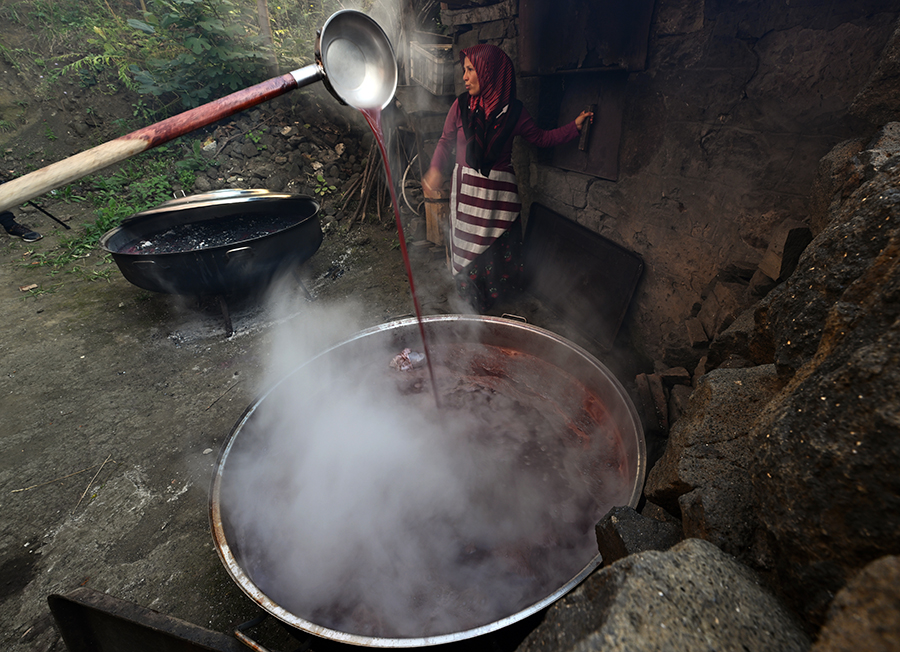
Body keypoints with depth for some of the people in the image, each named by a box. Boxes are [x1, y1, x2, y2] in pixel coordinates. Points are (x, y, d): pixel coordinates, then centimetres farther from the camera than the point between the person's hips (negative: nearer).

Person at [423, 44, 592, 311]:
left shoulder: (513, 110, -2)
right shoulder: (462, 104, -2)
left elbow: (541, 138, 11)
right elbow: (446, 141, 7)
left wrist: (575, 126, 3)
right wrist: (435, 170, -9)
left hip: (499, 190, 0)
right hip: (466, 188, 0)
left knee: (498, 251, 4)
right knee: (466, 249, 6)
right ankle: (472, 307, 25)